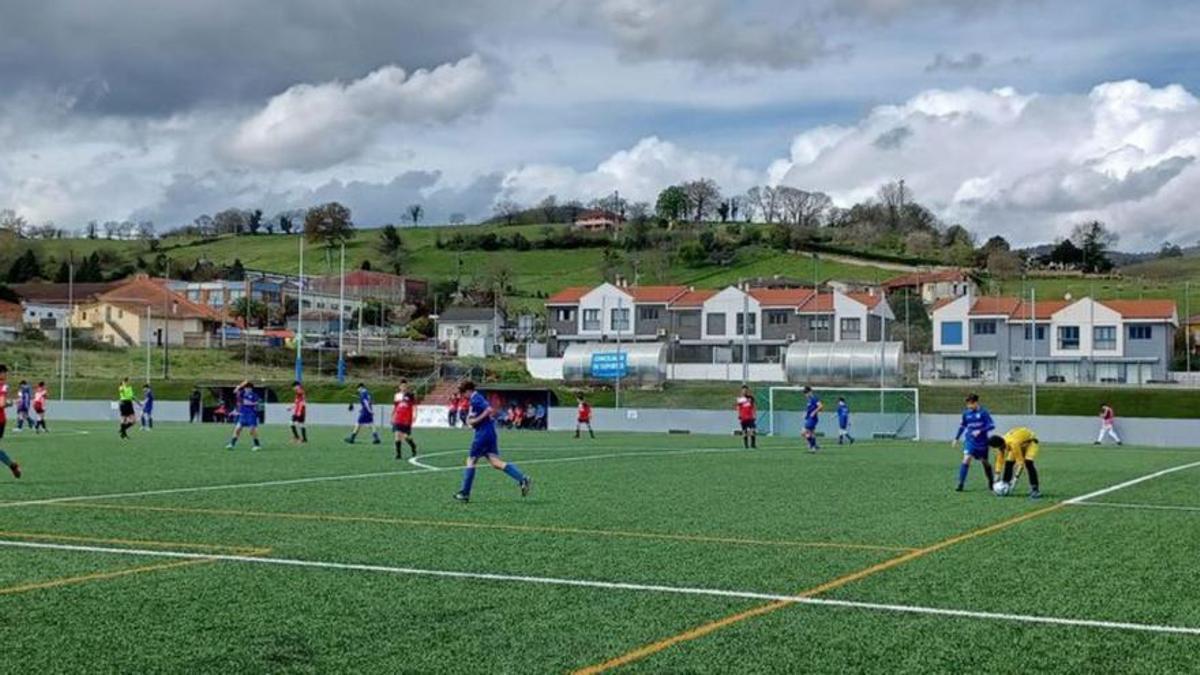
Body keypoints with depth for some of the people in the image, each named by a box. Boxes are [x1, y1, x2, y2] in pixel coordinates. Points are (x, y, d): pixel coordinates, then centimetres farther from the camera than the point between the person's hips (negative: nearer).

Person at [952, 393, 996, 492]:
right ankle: (960, 484, -16)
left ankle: (991, 482, 34)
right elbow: (962, 426, 17)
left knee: (984, 462, 10)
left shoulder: (983, 412, -10)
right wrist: (956, 438, 17)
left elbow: (992, 425, -11)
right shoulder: (966, 412, 2)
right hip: (970, 440, 2)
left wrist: (980, 431, -22)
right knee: (966, 459, -16)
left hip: (982, 442, -2)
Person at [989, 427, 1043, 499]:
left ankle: (1035, 490, -24)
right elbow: (999, 461, -9)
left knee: (1028, 463, -27)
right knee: (1008, 463, -5)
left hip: (1031, 442, -7)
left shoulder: (1013, 444, -42)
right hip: (1020, 444, 7)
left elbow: (1020, 462, -39)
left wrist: (1015, 479, -40)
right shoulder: (1001, 445, -20)